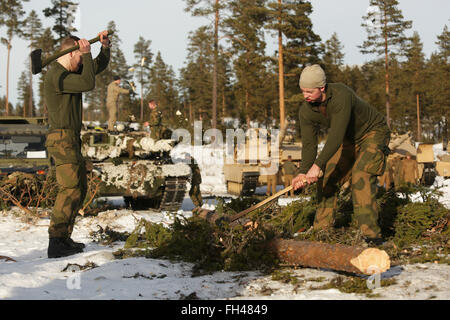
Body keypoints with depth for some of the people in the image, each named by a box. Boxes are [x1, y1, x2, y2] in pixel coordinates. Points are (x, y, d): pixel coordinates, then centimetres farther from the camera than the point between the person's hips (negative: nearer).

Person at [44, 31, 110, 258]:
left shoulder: (70, 71, 16)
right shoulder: (56, 76, -16)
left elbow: (99, 66, 23)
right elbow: (88, 83, -24)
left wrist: (105, 45, 6)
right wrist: (86, 53, -16)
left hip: (71, 140, 11)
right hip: (62, 139, -11)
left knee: (79, 188, 12)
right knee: (70, 189, -15)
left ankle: (64, 238, 15)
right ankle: (55, 244, -15)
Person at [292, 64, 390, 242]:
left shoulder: (341, 95, -37)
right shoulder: (306, 111, -15)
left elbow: (336, 135, -43)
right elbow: (309, 144, -18)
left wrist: (318, 165, -50)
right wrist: (303, 173, -36)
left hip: (373, 133, -7)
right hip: (348, 140, 7)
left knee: (361, 177, -26)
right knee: (326, 178, 1)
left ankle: (371, 233, -27)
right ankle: (322, 229, 12)